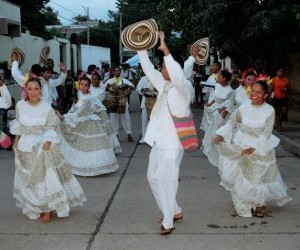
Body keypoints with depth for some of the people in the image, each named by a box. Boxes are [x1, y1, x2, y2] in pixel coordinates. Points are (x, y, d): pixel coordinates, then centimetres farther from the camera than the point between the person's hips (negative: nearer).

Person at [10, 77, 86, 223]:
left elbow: (52, 127, -7)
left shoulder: (46, 108, -14)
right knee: (29, 178, 14)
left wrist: (48, 142, -19)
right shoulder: (20, 105, -6)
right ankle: (35, 208, 30)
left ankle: (48, 210, 8)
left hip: (43, 147, -4)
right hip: (25, 147, 4)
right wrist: (16, 140, 8)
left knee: (47, 176, -3)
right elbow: (18, 123, 9)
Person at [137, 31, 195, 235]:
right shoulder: (164, 85, 11)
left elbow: (178, 75, -33)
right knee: (153, 177, 15)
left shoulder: (185, 88, -12)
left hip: (173, 142, -9)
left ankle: (168, 221, 3)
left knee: (165, 179, -9)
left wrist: (165, 50, -37)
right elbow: (149, 69, 14)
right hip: (159, 140, 9)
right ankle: (175, 211, 28)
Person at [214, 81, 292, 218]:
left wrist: (254, 148, -25)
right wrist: (220, 134, -9)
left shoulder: (269, 111, -14)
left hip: (261, 147, -2)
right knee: (241, 177, 9)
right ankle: (245, 206, 29)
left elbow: (266, 133, -15)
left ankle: (260, 205, 27)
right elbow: (232, 122, 4)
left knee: (259, 177, 4)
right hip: (241, 145, 2)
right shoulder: (244, 107, -9)